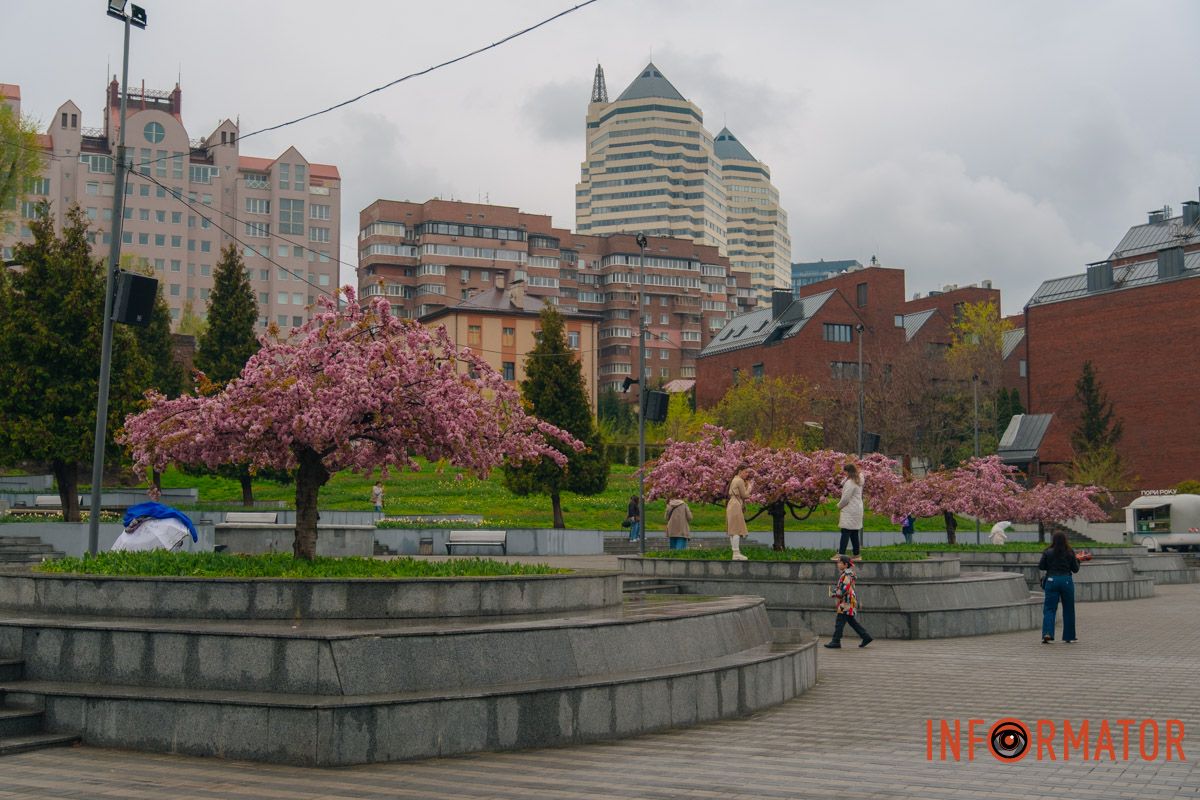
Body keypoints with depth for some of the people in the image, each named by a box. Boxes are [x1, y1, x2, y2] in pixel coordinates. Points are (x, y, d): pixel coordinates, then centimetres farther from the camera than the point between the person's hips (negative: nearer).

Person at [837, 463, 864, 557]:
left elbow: (845, 498, -16)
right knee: (854, 533, 12)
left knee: (845, 533, -12)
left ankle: (841, 554, -16)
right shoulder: (858, 481, 15)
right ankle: (856, 554, 14)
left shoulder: (850, 482, -15)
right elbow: (842, 484, 20)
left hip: (850, 511, -10)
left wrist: (839, 505, -1)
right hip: (857, 510, 10)